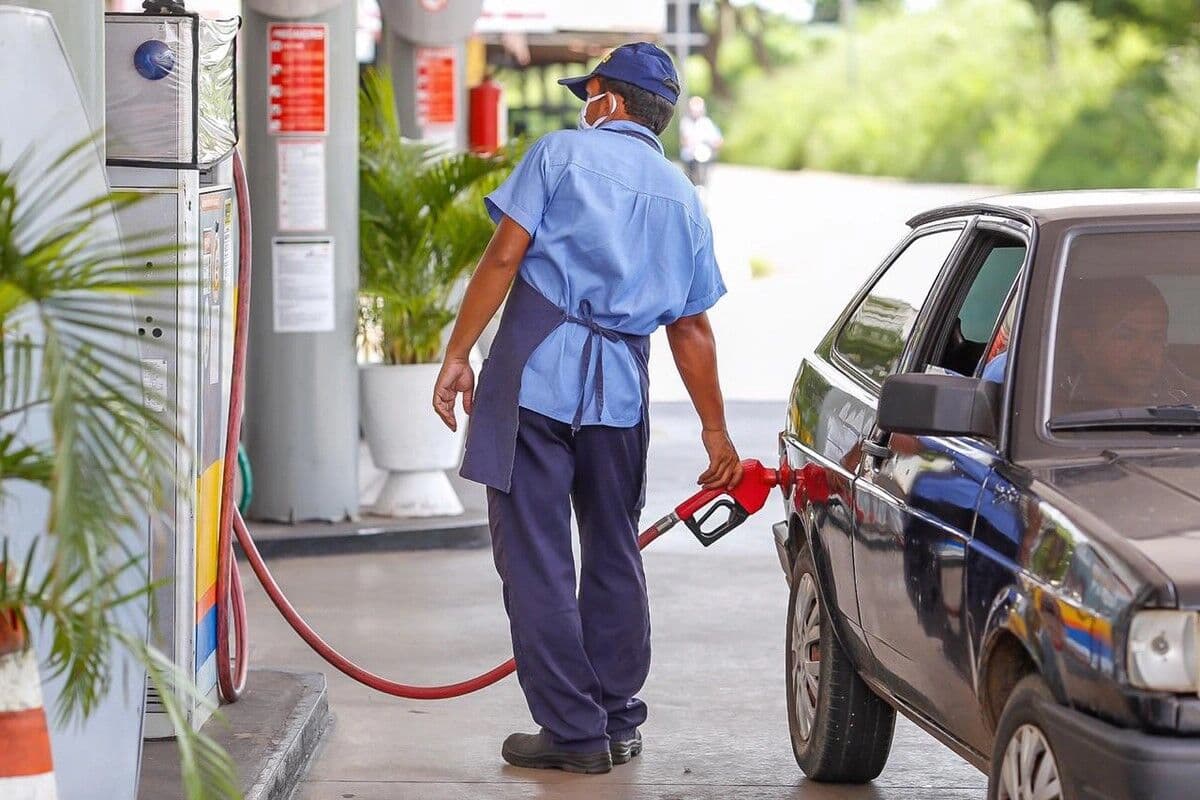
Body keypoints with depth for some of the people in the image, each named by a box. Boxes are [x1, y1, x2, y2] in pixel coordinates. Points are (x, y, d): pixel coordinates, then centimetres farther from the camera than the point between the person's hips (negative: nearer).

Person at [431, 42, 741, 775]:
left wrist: (458, 354, -5)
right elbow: (692, 328, 13)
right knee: (614, 556, 16)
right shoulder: (682, 196, 15)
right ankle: (619, 721, 22)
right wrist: (716, 432, 18)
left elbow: (505, 257, -8)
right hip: (621, 385, 5)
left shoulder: (563, 152, 2)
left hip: (536, 372, -5)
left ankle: (573, 731, -1)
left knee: (537, 558, -1)